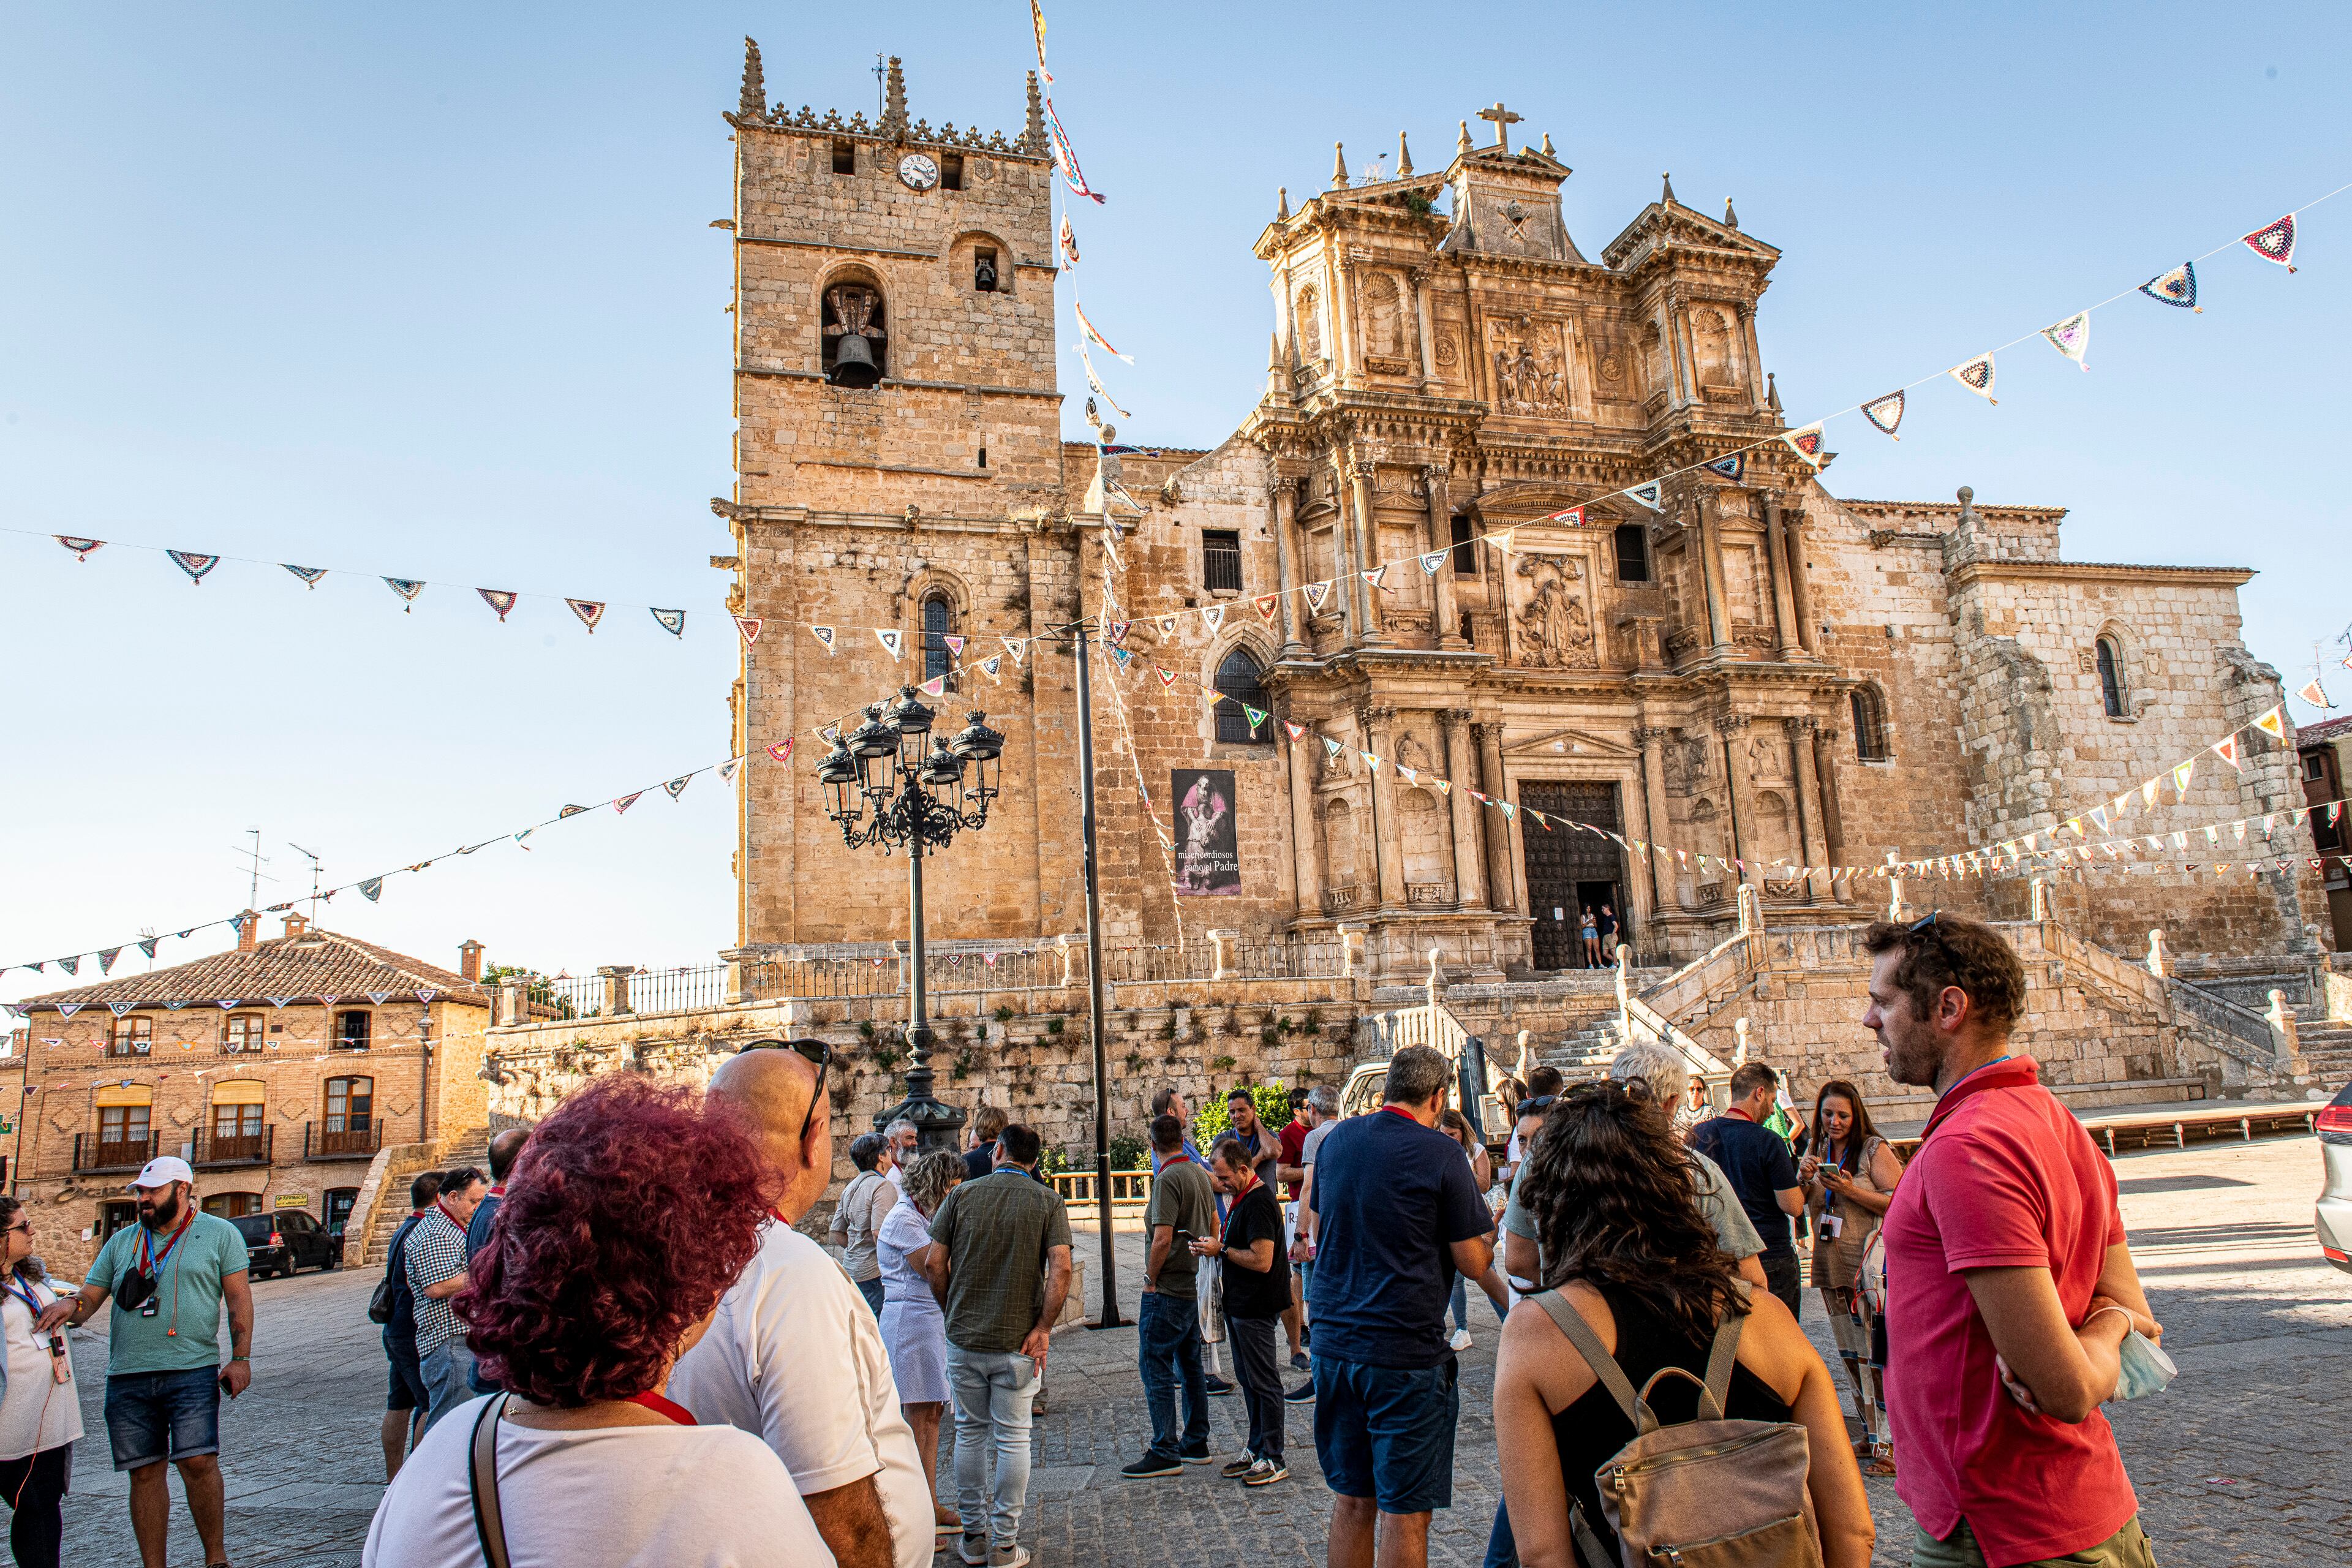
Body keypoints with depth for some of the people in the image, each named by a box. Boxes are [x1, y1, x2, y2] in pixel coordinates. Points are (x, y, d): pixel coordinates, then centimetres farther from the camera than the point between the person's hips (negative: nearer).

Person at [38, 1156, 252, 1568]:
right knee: (145, 1472, 6)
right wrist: (69, 1304, -12)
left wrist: (241, 1357, -6)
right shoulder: (122, 1241, 16)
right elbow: (91, 1295, 13)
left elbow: (239, 1299, 2)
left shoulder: (219, 1233, 5)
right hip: (128, 1378, 4)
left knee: (198, 1462, -13)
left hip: (192, 1371, -4)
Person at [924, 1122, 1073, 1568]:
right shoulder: (1047, 1201, -3)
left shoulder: (963, 1194, 0)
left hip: (964, 1336, 1)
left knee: (970, 1432, 15)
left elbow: (934, 1263, -2)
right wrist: (1043, 1327, -8)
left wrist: (953, 1310, 11)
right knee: (1013, 1438, 8)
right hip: (1017, 1340, -1)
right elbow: (1061, 1268, -14)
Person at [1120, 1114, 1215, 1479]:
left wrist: (1151, 1281, -11)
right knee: (1190, 1367, 17)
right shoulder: (1199, 1173, 9)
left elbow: (1162, 1239, -23)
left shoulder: (1168, 1179, -18)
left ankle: (1165, 1453, 0)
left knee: (1156, 1369, -3)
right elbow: (1214, 1224, 21)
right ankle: (1196, 1444, 24)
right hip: (1194, 1286, 9)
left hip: (1167, 1292, -9)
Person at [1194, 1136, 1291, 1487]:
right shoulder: (1243, 1198, 12)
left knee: (1263, 1382, -2)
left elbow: (1261, 1260, -26)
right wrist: (1214, 1247, 4)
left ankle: (1273, 1460, 6)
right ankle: (1256, 1449, 27)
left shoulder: (1259, 1202, -21)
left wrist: (1221, 1250, -17)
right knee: (1248, 1379, 17)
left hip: (1257, 1307, -11)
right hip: (1241, 1303, 11)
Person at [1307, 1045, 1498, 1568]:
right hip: (1405, 1354, -6)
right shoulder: (1440, 1153, -12)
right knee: (1405, 1511, 5)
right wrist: (1489, 1225, 12)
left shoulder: (1337, 1139, 6)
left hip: (1333, 1342, 6)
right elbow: (1474, 1263, -7)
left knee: (1352, 1499, 17)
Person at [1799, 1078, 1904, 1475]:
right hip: (1831, 1265, 7)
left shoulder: (1875, 1149, -6)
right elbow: (1800, 1207, 14)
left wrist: (1850, 1190, -21)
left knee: (1875, 1354, -9)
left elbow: (1900, 1202, -13)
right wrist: (1804, 1179, -5)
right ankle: (1870, 1433, 23)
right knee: (1850, 1354, 13)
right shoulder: (1820, 1152, 12)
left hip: (1869, 1264, -7)